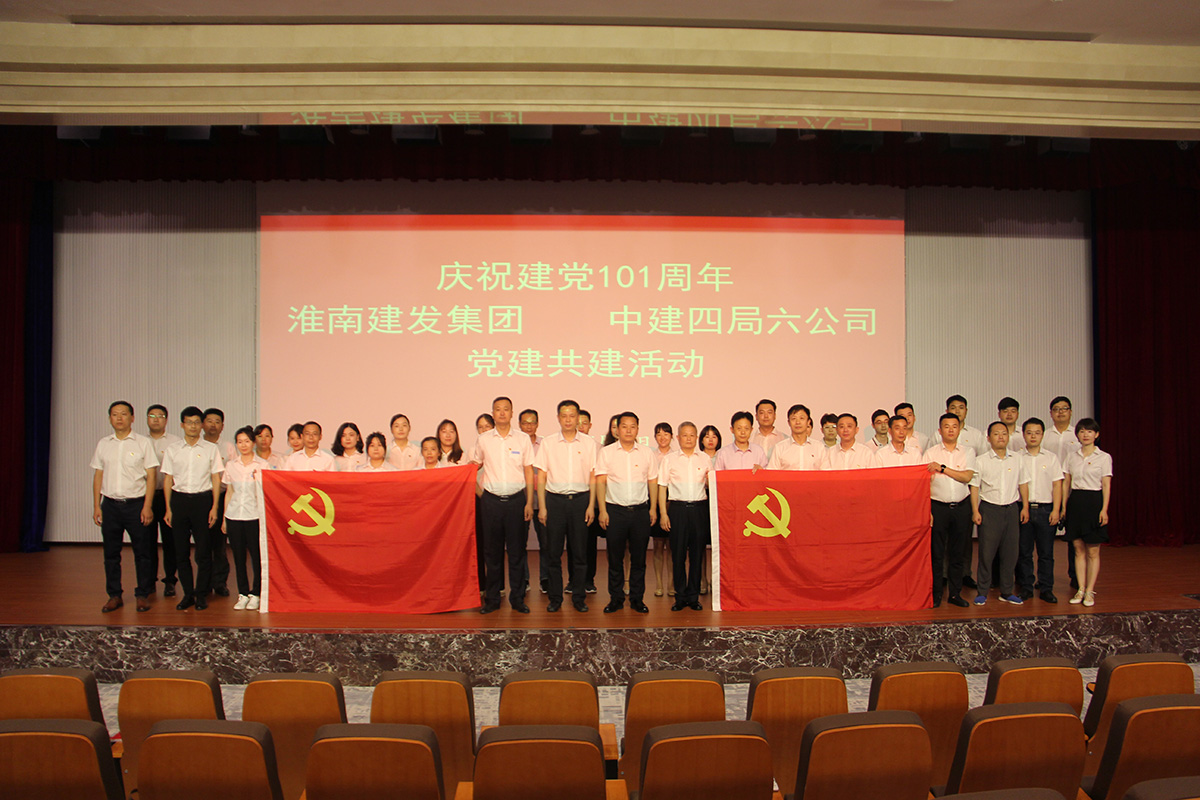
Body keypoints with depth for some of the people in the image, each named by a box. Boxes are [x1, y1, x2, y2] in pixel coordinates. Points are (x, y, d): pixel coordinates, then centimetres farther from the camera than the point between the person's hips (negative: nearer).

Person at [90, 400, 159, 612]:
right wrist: (96, 506, 6)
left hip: (136, 503, -3)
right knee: (111, 553, 7)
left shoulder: (143, 443, 0)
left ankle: (143, 595, 11)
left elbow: (151, 476, -2)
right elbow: (98, 476, 12)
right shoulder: (103, 444, 10)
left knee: (142, 553, 1)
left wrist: (147, 506, -9)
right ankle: (114, 596, 17)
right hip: (110, 504, 3)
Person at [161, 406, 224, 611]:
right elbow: (168, 480, 10)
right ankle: (188, 594, 14)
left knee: (203, 551, -1)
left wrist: (214, 507, -4)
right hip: (179, 500, 2)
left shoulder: (211, 449, 4)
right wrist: (168, 509, 4)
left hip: (202, 499, -2)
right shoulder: (172, 450, 9)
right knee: (181, 551, 5)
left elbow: (216, 479, 3)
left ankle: (201, 594, 9)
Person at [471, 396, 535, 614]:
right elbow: (475, 465, 20)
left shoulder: (523, 439, 3)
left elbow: (529, 472, 4)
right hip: (491, 500, 1)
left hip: (516, 500, -1)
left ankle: (517, 598, 13)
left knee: (517, 550, 3)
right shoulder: (484, 439, 5)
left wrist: (529, 503, 0)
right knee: (492, 551, 6)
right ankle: (491, 598, 16)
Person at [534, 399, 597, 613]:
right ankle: (555, 598, 12)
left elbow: (593, 477, 6)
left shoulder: (589, 443, 6)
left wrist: (591, 505, -1)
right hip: (555, 500, 0)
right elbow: (541, 477, 6)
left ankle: (579, 597, 14)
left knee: (580, 551, 3)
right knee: (553, 552, 2)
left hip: (580, 499, 0)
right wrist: (542, 506, -1)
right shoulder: (548, 443, 5)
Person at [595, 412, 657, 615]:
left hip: (640, 510, 1)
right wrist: (602, 510, -8)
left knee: (639, 557, 5)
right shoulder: (606, 452, 2)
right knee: (615, 557, 4)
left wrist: (653, 508, 4)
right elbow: (600, 481, -1)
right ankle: (616, 597, 15)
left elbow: (652, 481, 11)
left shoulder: (646, 453, 8)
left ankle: (637, 598, 15)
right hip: (615, 510, -1)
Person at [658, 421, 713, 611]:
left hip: (699, 508, 1)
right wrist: (663, 513, -2)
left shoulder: (705, 459, 11)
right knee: (678, 554, 0)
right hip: (678, 508, -1)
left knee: (697, 553, 3)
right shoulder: (669, 460, 7)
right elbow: (662, 487, 5)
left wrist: (710, 480, -6)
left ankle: (693, 596, 12)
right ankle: (680, 597, 8)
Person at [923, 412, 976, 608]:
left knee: (958, 553, 8)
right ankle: (936, 594, 10)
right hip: (938, 507, -2)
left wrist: (942, 468, -14)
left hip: (961, 507, 2)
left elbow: (967, 476, -8)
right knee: (936, 553, 1)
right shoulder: (930, 453, 2)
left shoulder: (968, 452, 8)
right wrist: (926, 510, -10)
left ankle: (955, 593, 19)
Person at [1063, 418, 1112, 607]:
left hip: (1094, 501, -3)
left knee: (1093, 551, 0)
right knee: (1079, 549, 6)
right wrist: (1064, 506, 5)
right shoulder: (1072, 456, 9)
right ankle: (1081, 589, 11)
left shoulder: (1104, 457, 0)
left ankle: (1090, 591, 6)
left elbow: (1106, 485, -3)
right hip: (1075, 501, 3)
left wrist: (1104, 509, -12)